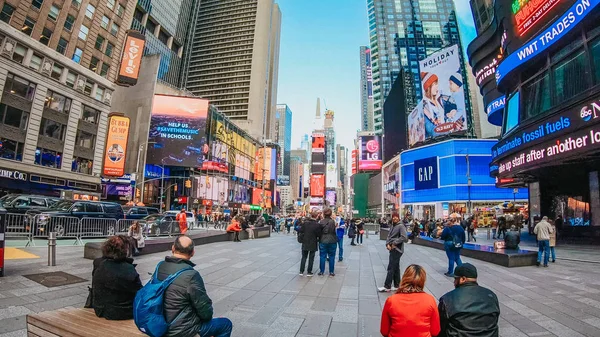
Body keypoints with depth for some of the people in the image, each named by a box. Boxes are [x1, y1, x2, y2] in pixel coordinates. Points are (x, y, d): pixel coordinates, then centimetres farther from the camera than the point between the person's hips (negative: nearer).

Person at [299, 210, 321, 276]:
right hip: (313, 244, -3)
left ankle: (301, 271, 16)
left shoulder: (305, 222, -8)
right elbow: (319, 235, -10)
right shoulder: (317, 225, -16)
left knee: (304, 257, 15)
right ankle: (309, 272, 15)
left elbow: (300, 231, -4)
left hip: (305, 243, 3)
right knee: (311, 258, 10)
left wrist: (301, 238, 10)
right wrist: (317, 240, 9)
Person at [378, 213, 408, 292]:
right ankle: (397, 285, 23)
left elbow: (404, 237, -21)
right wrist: (387, 244, -6)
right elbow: (389, 236, 12)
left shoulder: (401, 226, -11)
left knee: (391, 268, -7)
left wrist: (394, 243, -17)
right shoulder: (392, 226, 14)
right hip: (392, 249, 9)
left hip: (397, 250, -8)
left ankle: (387, 286, -2)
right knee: (396, 268, 14)